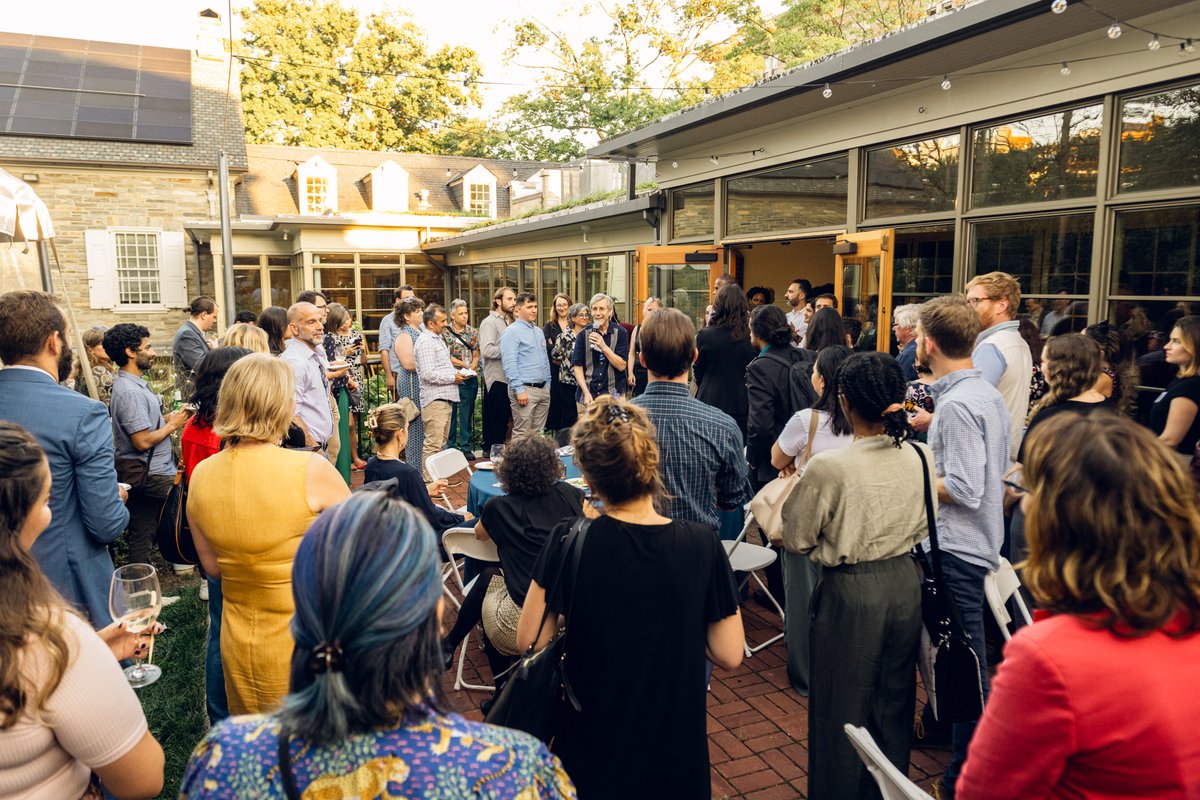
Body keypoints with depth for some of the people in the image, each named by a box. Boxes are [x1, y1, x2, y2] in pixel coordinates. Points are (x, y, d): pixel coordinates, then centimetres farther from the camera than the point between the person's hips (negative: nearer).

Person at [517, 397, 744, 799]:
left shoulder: (570, 542, -20)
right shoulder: (701, 545, -17)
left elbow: (530, 642, -12)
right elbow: (729, 655, -11)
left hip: (591, 747, 0)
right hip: (675, 750, 1)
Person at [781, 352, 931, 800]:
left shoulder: (828, 467, -24)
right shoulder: (921, 457, -9)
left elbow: (795, 539, -12)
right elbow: (922, 528, 7)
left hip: (850, 592, -5)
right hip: (904, 584, 5)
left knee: (843, 710, 14)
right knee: (894, 703, 23)